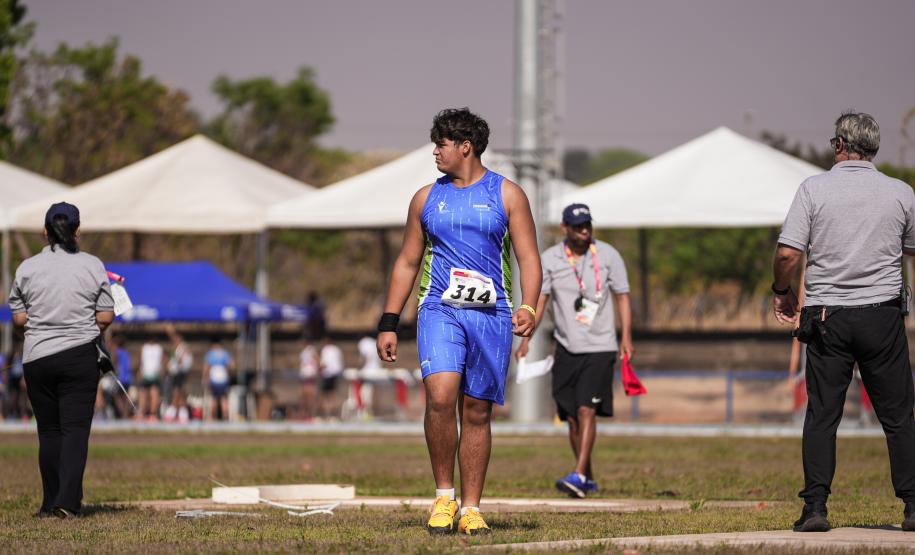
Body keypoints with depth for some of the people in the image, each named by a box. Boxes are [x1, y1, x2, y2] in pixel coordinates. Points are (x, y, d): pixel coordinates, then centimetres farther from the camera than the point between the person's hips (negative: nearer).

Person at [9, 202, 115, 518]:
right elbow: (105, 318, -2)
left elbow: (19, 319, 3)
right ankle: (68, 502, -15)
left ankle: (51, 503, 13)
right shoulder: (92, 266, -3)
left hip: (37, 358, 2)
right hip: (80, 357, -2)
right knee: (75, 429, -3)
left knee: (48, 431, 10)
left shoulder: (27, 268, 0)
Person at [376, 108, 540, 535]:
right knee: (440, 396, -20)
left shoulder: (507, 195, 6)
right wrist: (388, 324, 11)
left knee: (477, 412, 2)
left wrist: (528, 308, -14)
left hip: (491, 314, -1)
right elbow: (407, 262, 17)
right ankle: (443, 496, -7)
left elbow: (528, 258, 3)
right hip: (440, 310, 1)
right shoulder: (426, 198, 13)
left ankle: (470, 509, 9)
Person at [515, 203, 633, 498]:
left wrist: (626, 336, -8)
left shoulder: (608, 255, -1)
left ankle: (578, 476, -21)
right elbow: (539, 299, 4)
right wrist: (526, 338, -6)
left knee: (586, 410, -16)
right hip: (566, 347, 3)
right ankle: (588, 479, 16)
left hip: (599, 347, -3)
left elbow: (622, 296, 2)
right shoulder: (549, 259, 3)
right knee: (572, 416, 5)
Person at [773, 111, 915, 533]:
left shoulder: (814, 189, -4)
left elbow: (788, 253, -10)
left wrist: (782, 291, 8)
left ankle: (815, 507, -1)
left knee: (821, 414, 4)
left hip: (827, 316, -1)